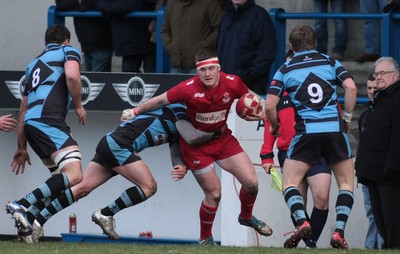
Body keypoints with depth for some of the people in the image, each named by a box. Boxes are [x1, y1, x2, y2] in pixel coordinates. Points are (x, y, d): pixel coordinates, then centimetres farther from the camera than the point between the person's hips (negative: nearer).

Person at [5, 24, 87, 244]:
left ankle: (27, 220, 4)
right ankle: (22, 205, -31)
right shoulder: (68, 52, 12)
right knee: (74, 175, -20)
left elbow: (23, 111, 32)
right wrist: (78, 105, 3)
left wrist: (22, 147, 35)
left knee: (61, 177, 17)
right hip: (48, 121, -8)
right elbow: (72, 75, -12)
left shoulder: (35, 63, 32)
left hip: (31, 123, 9)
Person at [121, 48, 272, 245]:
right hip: (196, 144, -4)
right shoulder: (188, 89, -25)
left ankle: (246, 217, 29)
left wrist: (260, 113, -15)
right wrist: (135, 112, 2)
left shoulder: (232, 83, -17)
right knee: (213, 194, -5)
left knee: (251, 182, -3)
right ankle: (205, 238, 18)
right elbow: (160, 101, -10)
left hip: (222, 138, 4)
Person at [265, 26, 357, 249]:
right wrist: (347, 117, 6)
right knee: (346, 183, 14)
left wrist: (274, 126, 18)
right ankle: (339, 232, -2)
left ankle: (302, 222, -18)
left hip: (306, 131, -1)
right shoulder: (331, 63, 10)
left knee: (290, 184, 8)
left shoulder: (285, 70, 8)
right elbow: (351, 87, -6)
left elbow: (270, 105, -1)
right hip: (335, 130, 1)